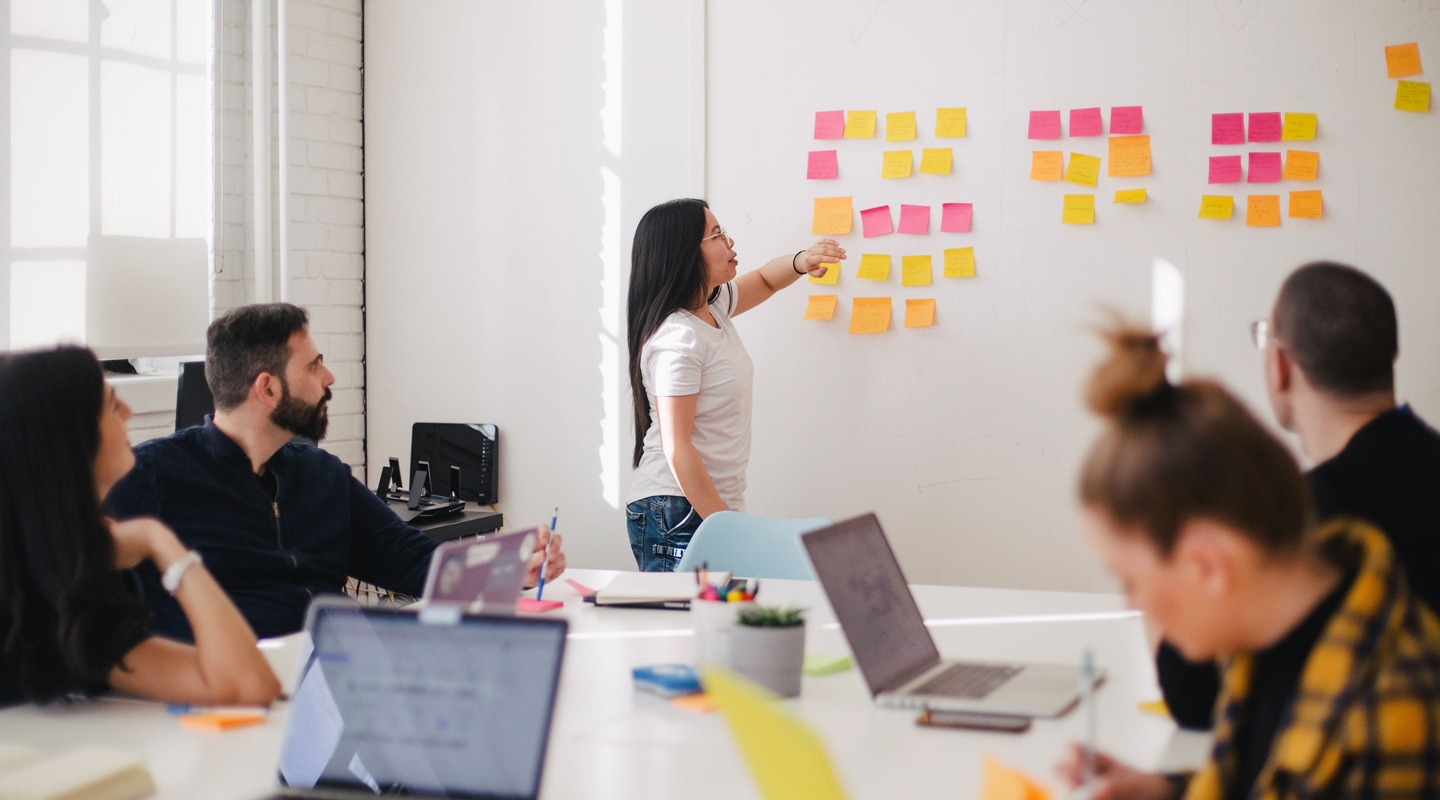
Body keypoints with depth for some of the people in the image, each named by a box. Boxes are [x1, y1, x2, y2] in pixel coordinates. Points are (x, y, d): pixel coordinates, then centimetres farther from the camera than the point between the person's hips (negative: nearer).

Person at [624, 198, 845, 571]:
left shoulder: (712, 307, 9)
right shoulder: (677, 339, -18)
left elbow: (764, 280, 29)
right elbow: (677, 449, -20)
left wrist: (802, 261, 6)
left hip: (715, 505, 9)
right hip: (677, 515, -9)